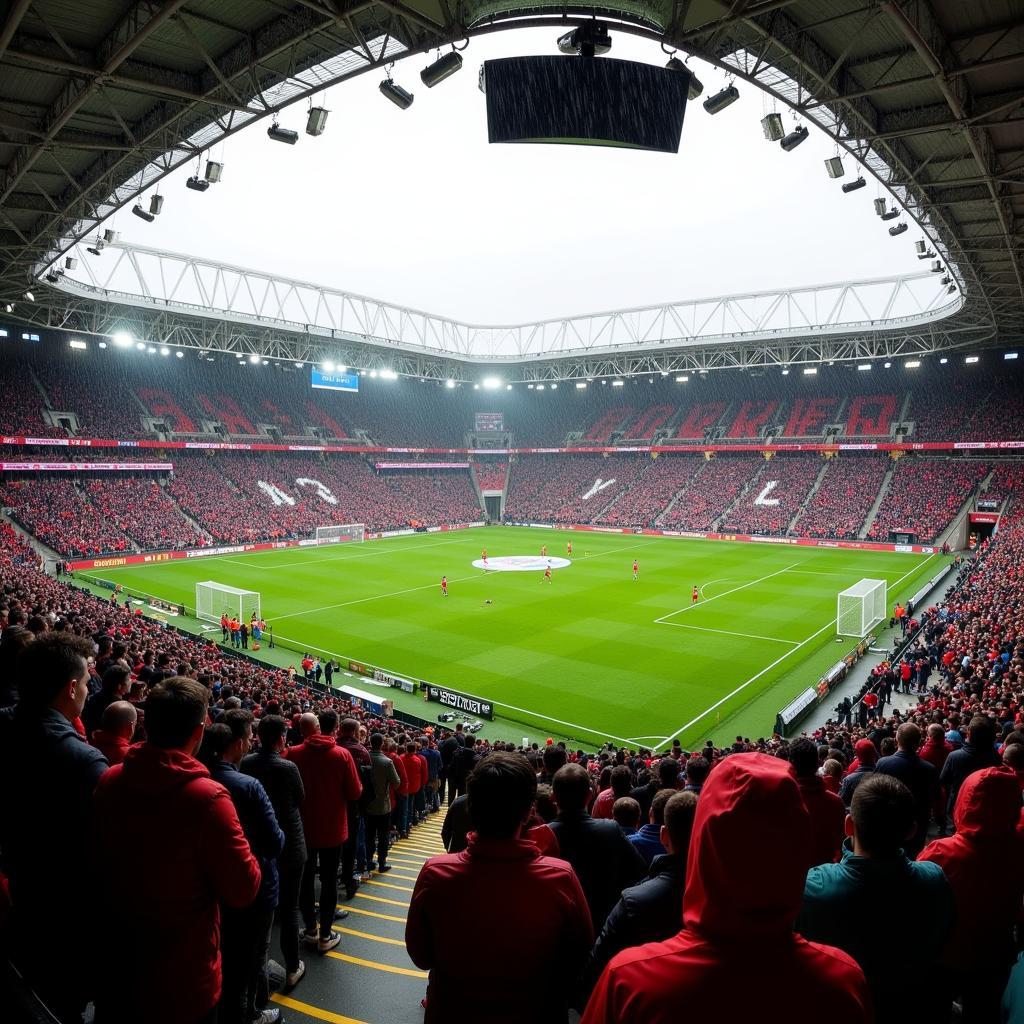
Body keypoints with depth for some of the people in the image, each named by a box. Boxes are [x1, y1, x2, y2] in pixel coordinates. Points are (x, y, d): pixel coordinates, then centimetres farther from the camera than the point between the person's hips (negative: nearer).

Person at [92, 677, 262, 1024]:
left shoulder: (109, 781, -10)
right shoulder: (207, 798, -28)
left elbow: (97, 866, 7)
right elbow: (243, 891, -19)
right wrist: (238, 844, -3)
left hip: (114, 961, 5)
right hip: (182, 981, -5)